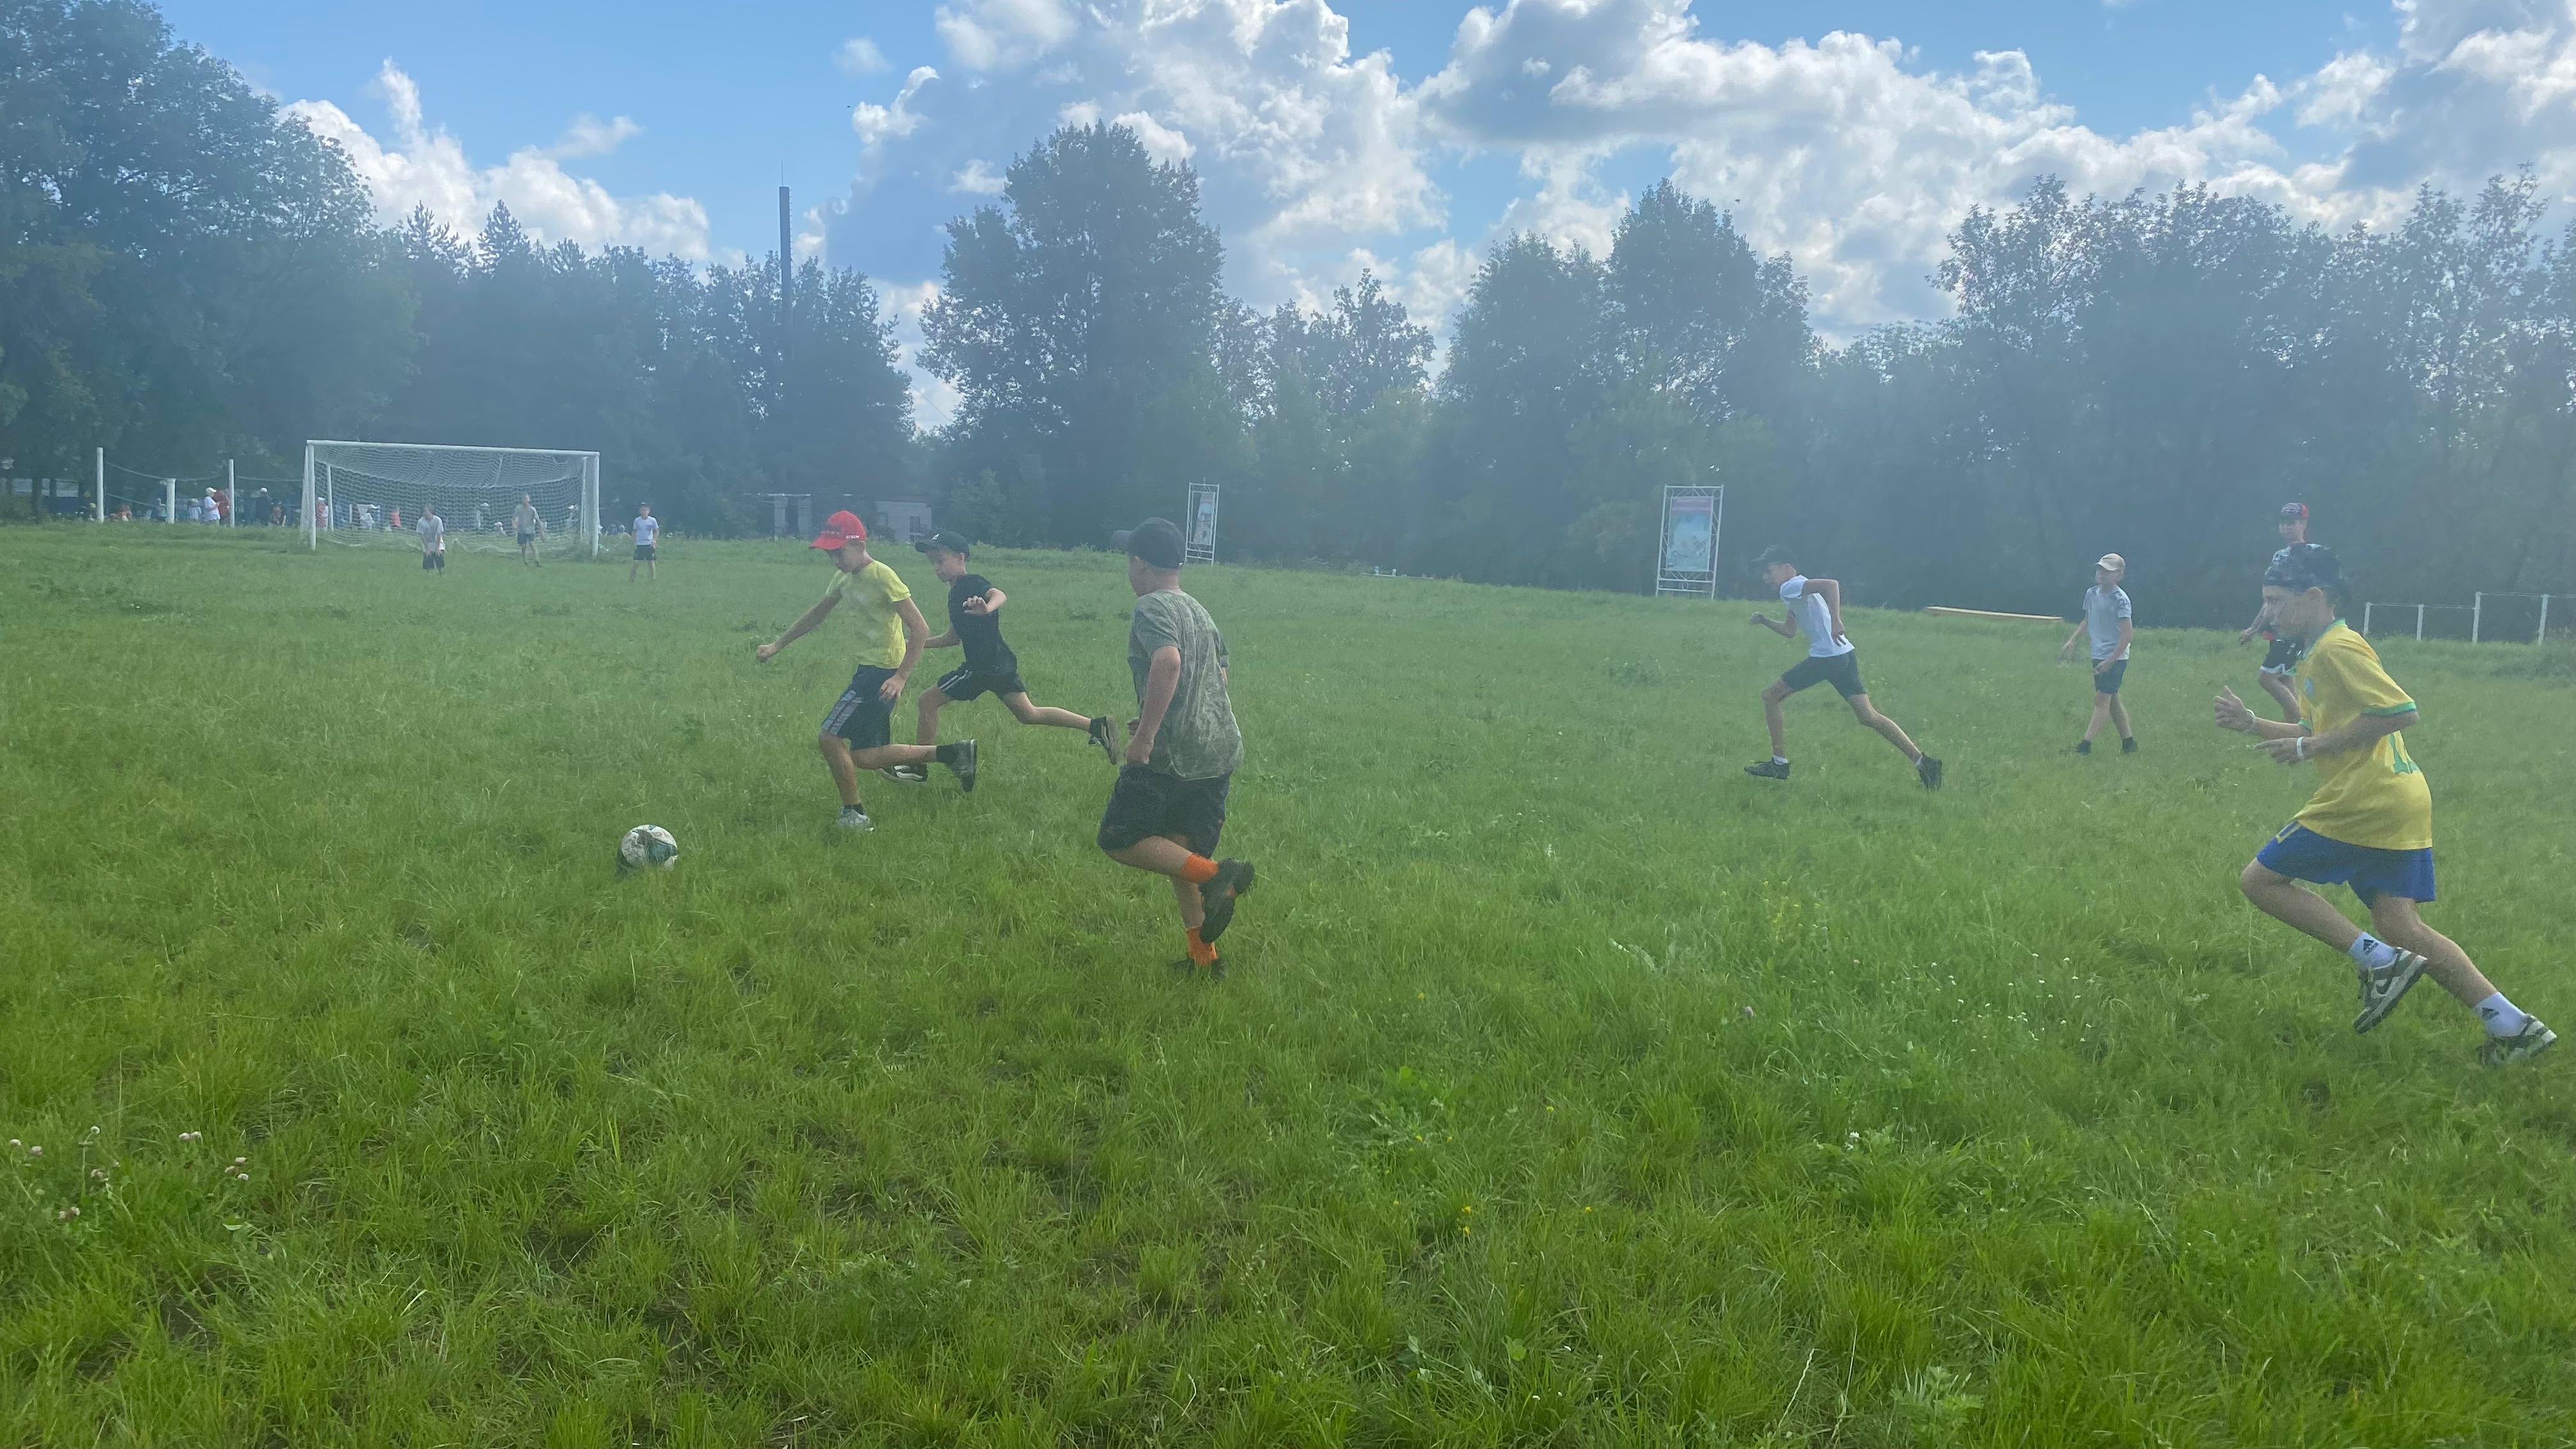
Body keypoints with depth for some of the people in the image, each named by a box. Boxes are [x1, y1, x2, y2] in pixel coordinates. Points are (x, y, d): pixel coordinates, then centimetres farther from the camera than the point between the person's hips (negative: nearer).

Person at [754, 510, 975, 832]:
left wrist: (900, 677, -26)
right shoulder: (844, 577, 9)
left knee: (830, 738, -9)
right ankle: (953, 753, 18)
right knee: (864, 757, 12)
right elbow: (816, 614, 24)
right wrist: (777, 645, 22)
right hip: (868, 669, 10)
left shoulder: (882, 577, -18)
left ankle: (854, 814, 5)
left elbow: (920, 630, -20)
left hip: (883, 672, -10)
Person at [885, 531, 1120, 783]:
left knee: (928, 700, 0)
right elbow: (954, 638, 28)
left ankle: (917, 769, 7)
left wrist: (987, 608, -56)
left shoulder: (972, 583, -11)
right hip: (1001, 664, 10)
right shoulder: (955, 592, 19)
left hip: (984, 666, -10)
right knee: (1028, 714, 12)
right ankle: (1096, 725, 4)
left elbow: (1000, 595, -33)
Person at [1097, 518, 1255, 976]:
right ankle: (1204, 956, 16)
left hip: (1170, 753, -9)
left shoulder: (1152, 607, -10)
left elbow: (1168, 662, -28)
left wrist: (1144, 737, -27)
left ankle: (1215, 874, -15)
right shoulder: (1200, 612, 18)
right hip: (1221, 751, 9)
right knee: (1180, 854, 17)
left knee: (1119, 840, 1)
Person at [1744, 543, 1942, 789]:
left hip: (1825, 657, -10)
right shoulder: (1795, 593, 24)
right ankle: (1922, 761, -1)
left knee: (1771, 696, 2)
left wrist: (1835, 621, -33)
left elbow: (1831, 584, -24)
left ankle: (1779, 764, 3)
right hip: (1845, 656, 10)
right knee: (1868, 716, 6)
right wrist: (1765, 621, 25)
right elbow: (1790, 632, 36)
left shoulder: (1790, 587, -6)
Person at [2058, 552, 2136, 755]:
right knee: (2112, 700, 12)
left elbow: (2126, 634, -18)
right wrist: (2071, 641, 11)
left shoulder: (2120, 599, -15)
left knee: (2101, 698, -12)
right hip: (2098, 656, 8)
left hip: (2115, 658, -8)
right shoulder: (2091, 593, 7)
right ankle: (2129, 743, 20)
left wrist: (2110, 660, -23)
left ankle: (2086, 744, -18)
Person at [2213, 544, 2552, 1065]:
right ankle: (2513, 1026, 3)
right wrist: (2251, 723, 15)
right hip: (2403, 803, 10)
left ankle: (2380, 962, -8)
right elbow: (2318, 732, 28)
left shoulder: (2337, 648, -12)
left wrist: (2313, 746, -16)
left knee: (2259, 880, -2)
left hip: (2362, 804, -10)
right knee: (2403, 929, 7)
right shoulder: (2319, 655, 19)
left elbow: (2402, 712, -20)